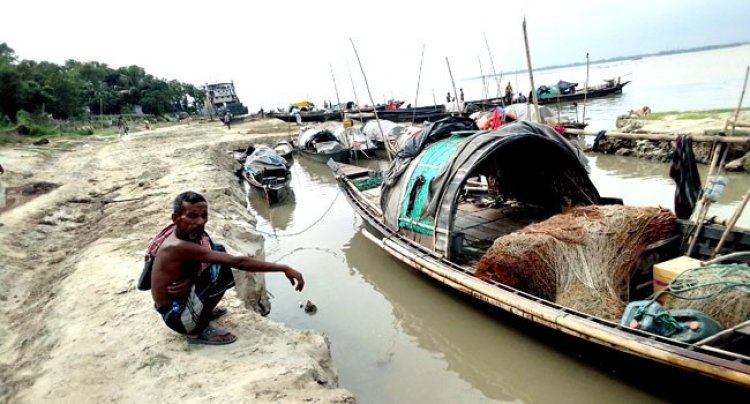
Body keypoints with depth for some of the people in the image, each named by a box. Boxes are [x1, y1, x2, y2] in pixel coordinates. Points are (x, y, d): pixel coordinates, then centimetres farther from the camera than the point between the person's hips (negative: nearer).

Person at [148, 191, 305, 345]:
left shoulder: (179, 231, -4)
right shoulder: (178, 247, -31)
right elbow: (237, 262, -34)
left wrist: (190, 280, -23)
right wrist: (284, 268, -32)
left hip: (176, 303, 9)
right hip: (176, 317, -9)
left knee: (216, 251, 5)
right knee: (222, 268, -25)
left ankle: (202, 311, 15)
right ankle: (198, 331, -9)